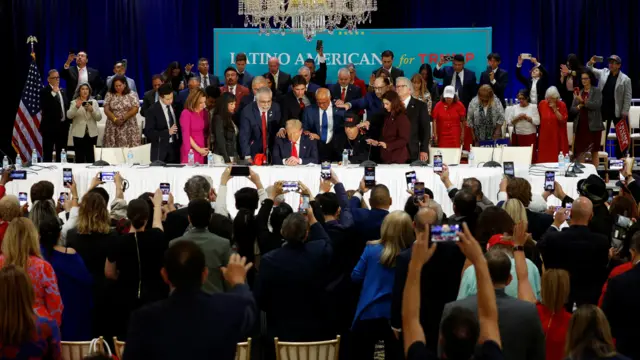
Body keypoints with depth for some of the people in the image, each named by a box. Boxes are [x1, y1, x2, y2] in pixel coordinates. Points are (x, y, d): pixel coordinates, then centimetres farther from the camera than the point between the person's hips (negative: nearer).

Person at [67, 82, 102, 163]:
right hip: (79, 133, -2)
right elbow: (69, 115, -10)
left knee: (91, 158, 4)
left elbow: (99, 117, 3)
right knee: (79, 158, -2)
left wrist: (92, 110, -15)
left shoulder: (94, 102, 10)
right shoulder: (74, 102, 4)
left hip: (92, 133, 2)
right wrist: (76, 107, -27)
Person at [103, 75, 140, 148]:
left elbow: (135, 109, -5)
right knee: (112, 147, -4)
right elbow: (106, 110, 2)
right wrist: (115, 119, -14)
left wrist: (123, 118, -15)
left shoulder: (132, 95, 3)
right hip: (113, 127, 2)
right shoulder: (109, 95, 8)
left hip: (129, 127, -2)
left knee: (128, 148, -8)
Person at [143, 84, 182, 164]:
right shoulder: (153, 110, -8)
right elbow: (148, 132, -11)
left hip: (176, 148, 4)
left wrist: (180, 142, 2)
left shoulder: (175, 107, 6)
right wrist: (168, 132, -21)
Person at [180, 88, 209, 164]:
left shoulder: (204, 113, 11)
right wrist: (198, 149, -10)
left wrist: (207, 148, 2)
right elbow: (186, 135, -10)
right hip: (190, 152, -5)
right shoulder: (186, 113, -7)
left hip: (203, 152, 5)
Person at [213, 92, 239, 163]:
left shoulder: (230, 118, 14)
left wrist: (236, 157, 5)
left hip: (233, 157, 6)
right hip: (222, 157, -6)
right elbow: (220, 140, -11)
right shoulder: (218, 118, -6)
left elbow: (234, 140, 12)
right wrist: (227, 160, -15)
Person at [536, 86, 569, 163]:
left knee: (558, 158, -4)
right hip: (545, 136, 2)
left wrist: (555, 109, -17)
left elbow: (563, 120, -12)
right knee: (544, 158, 2)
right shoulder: (542, 104, 3)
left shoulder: (562, 105, -5)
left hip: (557, 137, -2)